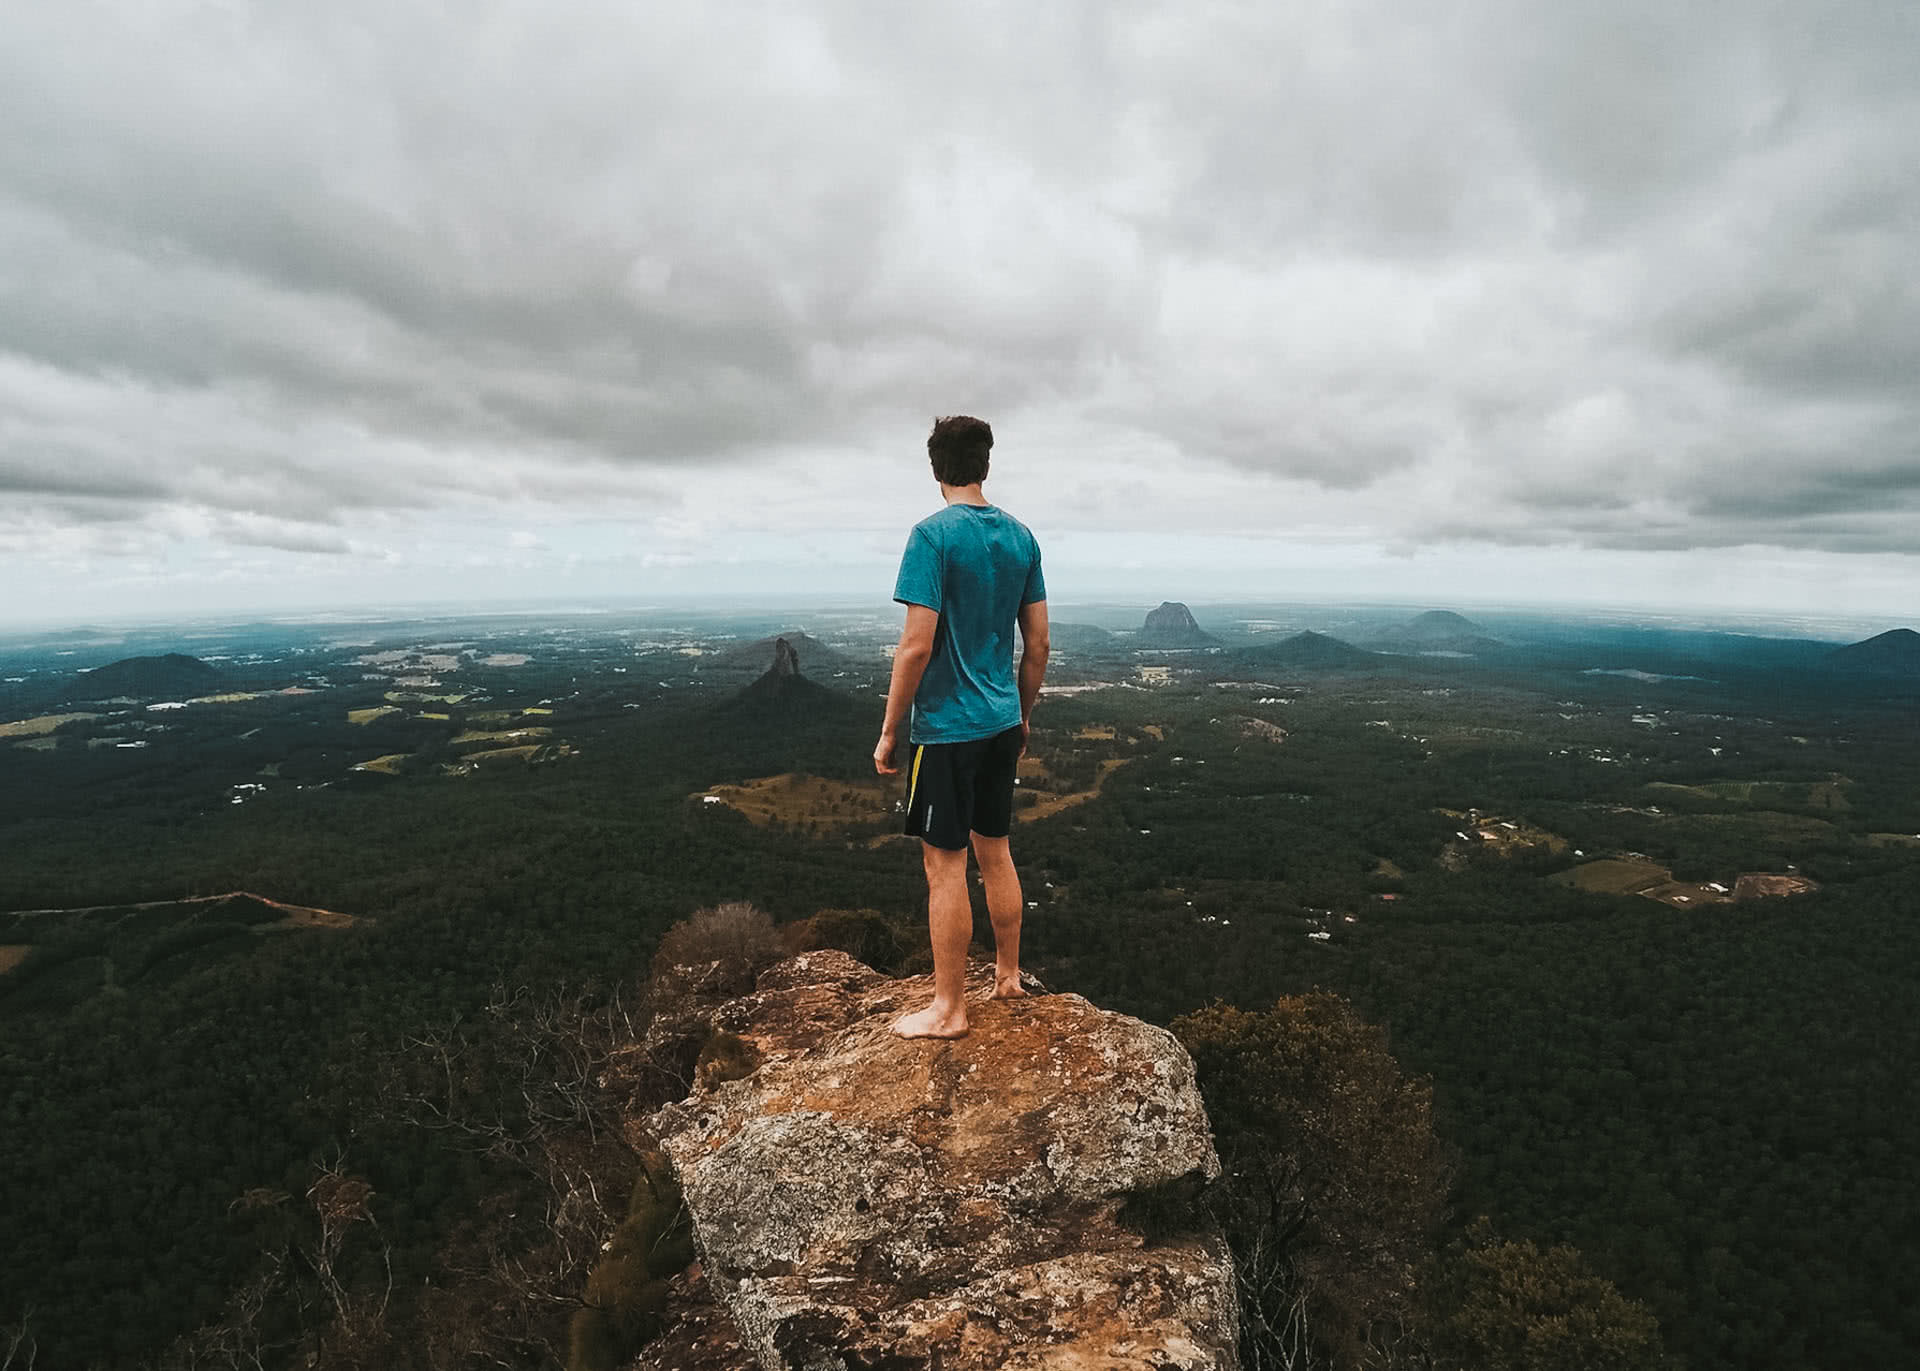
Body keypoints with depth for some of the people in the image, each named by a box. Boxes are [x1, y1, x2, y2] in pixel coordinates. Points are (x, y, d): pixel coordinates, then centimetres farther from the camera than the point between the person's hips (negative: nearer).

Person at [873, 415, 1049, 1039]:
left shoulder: (934, 534, -14)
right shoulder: (1021, 536, 6)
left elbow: (917, 646, -19)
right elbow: (1038, 644, 9)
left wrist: (889, 732, -10)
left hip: (946, 726, -7)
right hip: (1002, 723, 7)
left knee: (945, 864, 3)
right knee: (994, 852, 19)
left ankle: (948, 1009, 14)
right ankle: (1008, 975, 33)